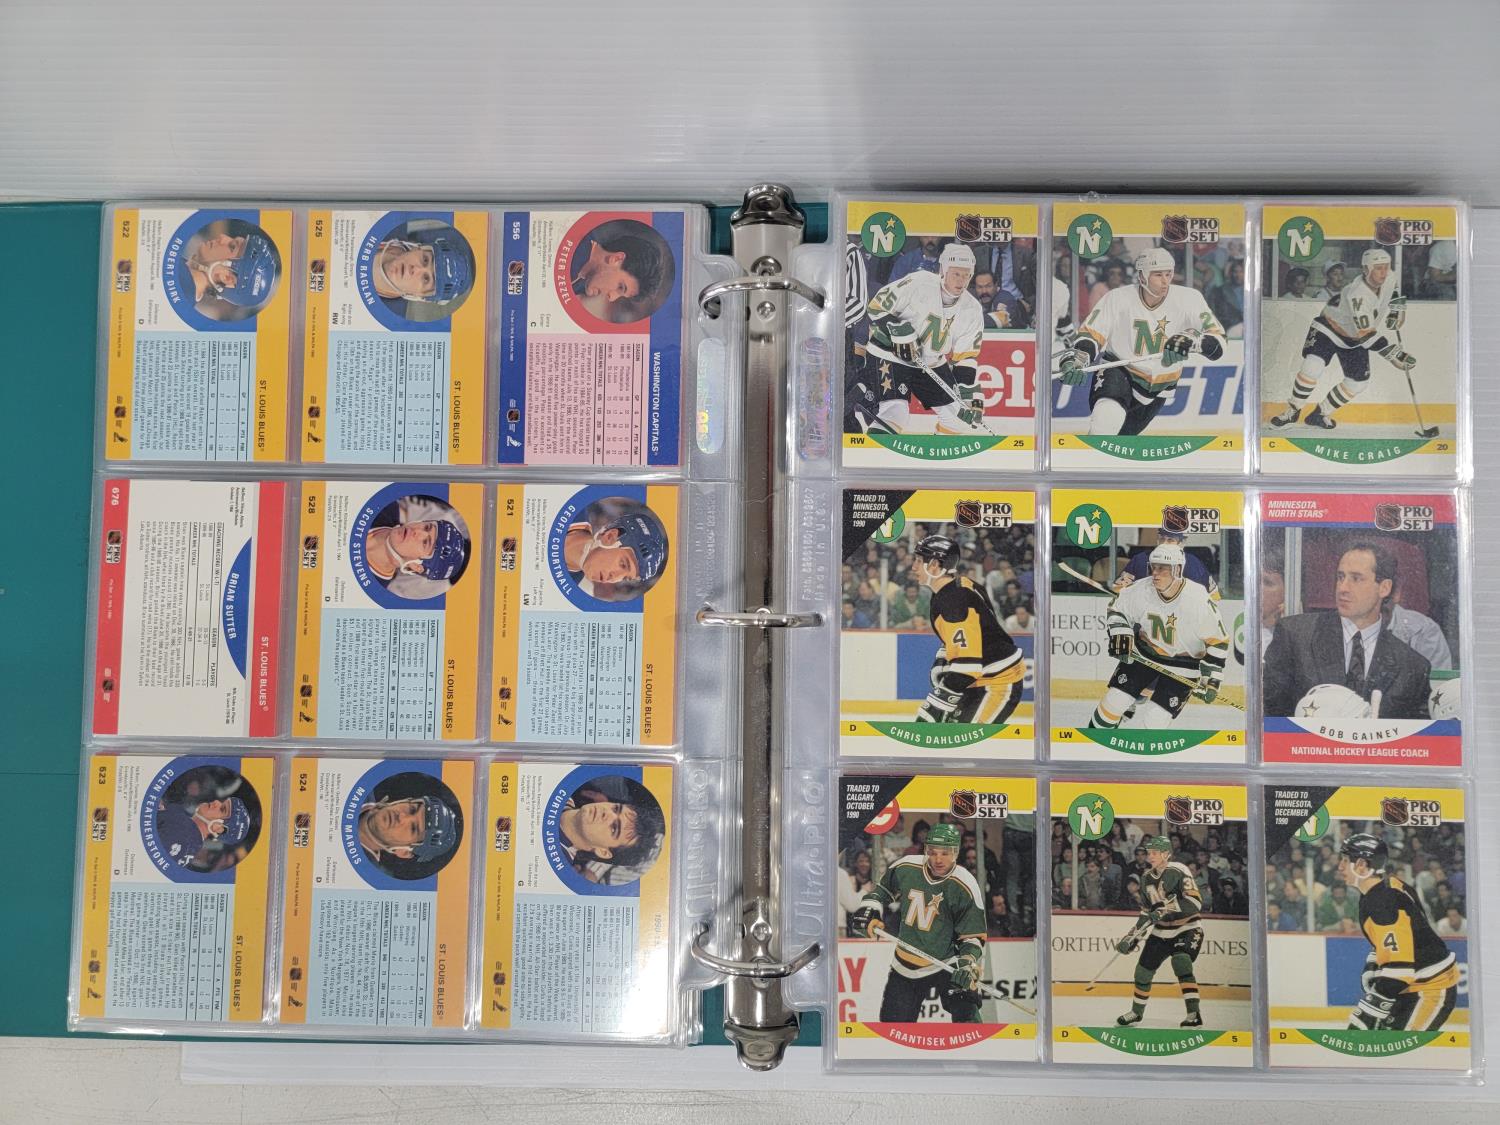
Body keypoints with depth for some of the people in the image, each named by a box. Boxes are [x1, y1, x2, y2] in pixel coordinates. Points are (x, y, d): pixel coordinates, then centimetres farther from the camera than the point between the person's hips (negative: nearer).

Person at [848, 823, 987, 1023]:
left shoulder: (965, 887, -17)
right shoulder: (905, 868, -10)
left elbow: (973, 936, -10)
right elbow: (882, 889, 12)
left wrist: (968, 964, -26)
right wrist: (868, 911, -3)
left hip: (948, 962, -3)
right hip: (905, 963, 3)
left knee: (966, 1017, -17)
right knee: (892, 1022, 10)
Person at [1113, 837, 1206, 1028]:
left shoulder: (1178, 872, -18)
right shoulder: (1147, 878, 4)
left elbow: (1195, 902, -27)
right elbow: (1146, 912, 12)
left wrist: (1166, 909, -34)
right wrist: (1132, 936, 7)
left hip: (1187, 928, -7)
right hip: (1161, 932, 7)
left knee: (1180, 964, -28)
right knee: (1143, 969, 7)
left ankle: (1194, 1014, -20)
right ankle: (1137, 1012, 27)